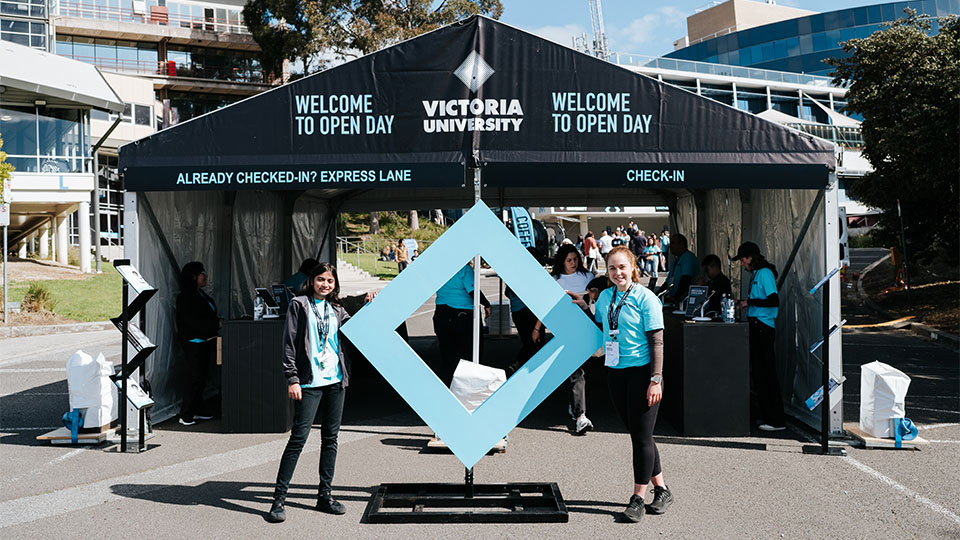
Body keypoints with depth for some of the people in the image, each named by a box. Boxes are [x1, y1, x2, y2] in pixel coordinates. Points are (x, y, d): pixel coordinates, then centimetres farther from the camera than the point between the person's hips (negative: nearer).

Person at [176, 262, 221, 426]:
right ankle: (185, 415, -4)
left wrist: (218, 322, 7)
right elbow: (193, 321, -21)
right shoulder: (185, 297, -14)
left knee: (201, 377, 14)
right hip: (193, 342, -9)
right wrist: (217, 324, -20)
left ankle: (197, 410, 23)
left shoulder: (201, 294, 16)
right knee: (193, 377, -8)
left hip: (205, 341, 10)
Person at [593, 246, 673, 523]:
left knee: (641, 435, -2)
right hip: (615, 372, 6)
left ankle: (638, 497, 8)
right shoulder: (605, 297, 9)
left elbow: (657, 341, -11)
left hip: (642, 372, -6)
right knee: (636, 434, 11)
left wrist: (656, 379, -15)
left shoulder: (645, 298, -9)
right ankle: (661, 490, 24)